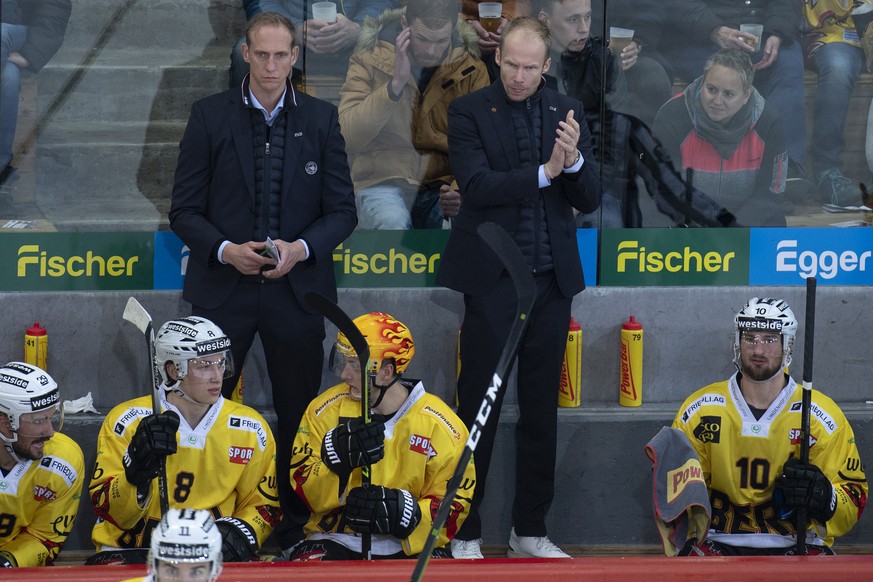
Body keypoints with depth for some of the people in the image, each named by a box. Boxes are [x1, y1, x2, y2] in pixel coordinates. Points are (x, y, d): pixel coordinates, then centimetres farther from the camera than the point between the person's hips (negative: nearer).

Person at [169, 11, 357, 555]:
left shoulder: (321, 118, 4)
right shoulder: (211, 115, 1)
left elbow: (342, 211, 5)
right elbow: (185, 209, 1)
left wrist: (301, 248, -13)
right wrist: (225, 249, -15)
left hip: (296, 290, 1)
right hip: (224, 289, -1)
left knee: (300, 417, 6)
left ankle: (296, 532, 17)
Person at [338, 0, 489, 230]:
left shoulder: (471, 70, 1)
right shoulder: (370, 60, -2)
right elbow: (348, 137, -12)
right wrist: (396, 84, -21)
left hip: (444, 185, 3)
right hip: (384, 184, -3)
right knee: (393, 225, -36)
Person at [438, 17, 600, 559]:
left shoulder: (567, 111, 6)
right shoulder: (469, 111, -3)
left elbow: (589, 199, 2)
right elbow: (476, 185, -16)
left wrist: (574, 160, -18)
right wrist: (544, 172, -26)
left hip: (551, 280, 4)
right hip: (492, 280, -3)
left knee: (541, 411, 10)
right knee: (479, 407, 1)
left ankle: (530, 530, 20)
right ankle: (465, 533, 9)